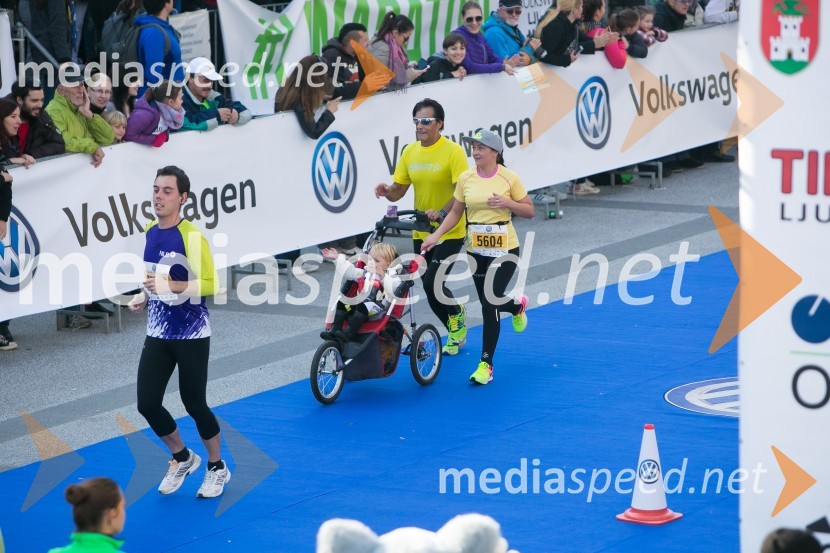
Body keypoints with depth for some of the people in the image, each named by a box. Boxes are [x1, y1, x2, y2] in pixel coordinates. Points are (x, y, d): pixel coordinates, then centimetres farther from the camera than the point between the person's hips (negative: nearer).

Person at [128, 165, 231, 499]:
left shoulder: (191, 237, -16)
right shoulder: (149, 233, 5)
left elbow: (211, 284, -19)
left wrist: (172, 286, -31)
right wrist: (144, 297, 4)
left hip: (191, 335, -6)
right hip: (158, 334, 6)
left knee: (194, 405, 3)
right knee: (147, 404, 1)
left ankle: (217, 468, 26)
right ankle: (183, 458, 26)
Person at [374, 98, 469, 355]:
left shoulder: (453, 151, -14)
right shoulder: (410, 152, 4)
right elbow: (399, 190, 7)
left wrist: (442, 212, -33)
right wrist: (387, 191, -15)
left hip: (449, 233, -6)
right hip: (421, 232, 6)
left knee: (432, 283, -16)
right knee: (430, 287, 9)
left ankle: (457, 316, 14)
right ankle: (456, 331, 30)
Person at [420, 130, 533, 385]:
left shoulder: (509, 178, -7)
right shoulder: (466, 178, 1)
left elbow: (529, 211, -2)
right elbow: (456, 212, 8)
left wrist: (507, 203, -19)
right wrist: (437, 235, -5)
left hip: (504, 248, -4)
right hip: (476, 249, 4)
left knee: (490, 305, -12)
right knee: (490, 303, 10)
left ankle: (485, 364, -3)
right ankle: (517, 306, 48)